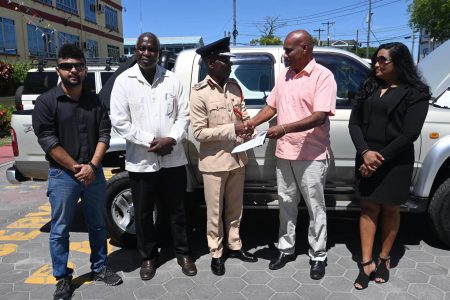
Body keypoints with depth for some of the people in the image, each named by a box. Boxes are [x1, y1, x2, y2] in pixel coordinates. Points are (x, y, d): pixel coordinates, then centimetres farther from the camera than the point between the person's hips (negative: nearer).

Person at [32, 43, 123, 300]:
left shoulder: (95, 101, 5)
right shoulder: (46, 102, -4)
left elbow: (104, 134, -1)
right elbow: (48, 141, -10)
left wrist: (91, 166, -12)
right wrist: (75, 168, -13)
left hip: (94, 173, 3)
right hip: (62, 175, -3)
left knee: (98, 225, 14)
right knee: (60, 230, 7)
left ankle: (100, 268, 31)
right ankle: (63, 278, 23)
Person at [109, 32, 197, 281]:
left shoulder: (172, 79, 5)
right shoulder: (123, 81, -1)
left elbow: (184, 114, 4)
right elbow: (119, 122, -7)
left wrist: (172, 139, -13)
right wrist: (150, 141, -14)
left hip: (173, 158, 2)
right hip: (141, 161, -1)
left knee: (176, 209, 13)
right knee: (143, 213, 12)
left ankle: (183, 253, 31)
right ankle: (148, 257, 32)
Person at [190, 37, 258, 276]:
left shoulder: (234, 87, 5)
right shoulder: (199, 93, -13)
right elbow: (198, 132, -17)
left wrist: (248, 126, -10)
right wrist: (232, 129, -22)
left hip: (237, 158, 6)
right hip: (214, 162, -5)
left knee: (235, 208, 19)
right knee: (215, 211, 9)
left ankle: (234, 246, 37)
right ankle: (216, 254, 27)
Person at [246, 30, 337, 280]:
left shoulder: (323, 76, -11)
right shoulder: (284, 76, 11)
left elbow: (319, 116, -20)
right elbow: (272, 106, 16)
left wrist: (284, 128, -28)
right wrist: (251, 123, 0)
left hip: (312, 156, -6)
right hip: (284, 153, 6)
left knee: (316, 208, 8)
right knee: (287, 204, 16)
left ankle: (318, 257, 23)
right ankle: (286, 249, 31)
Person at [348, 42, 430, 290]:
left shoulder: (415, 93, -4)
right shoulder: (368, 87, 8)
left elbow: (409, 134, -12)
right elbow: (354, 123, 2)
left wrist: (381, 157, -16)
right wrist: (365, 152, -14)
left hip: (396, 161, -3)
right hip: (366, 157, 3)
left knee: (390, 209, 9)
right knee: (368, 207, 5)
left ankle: (384, 259, 26)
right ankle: (367, 263, 12)